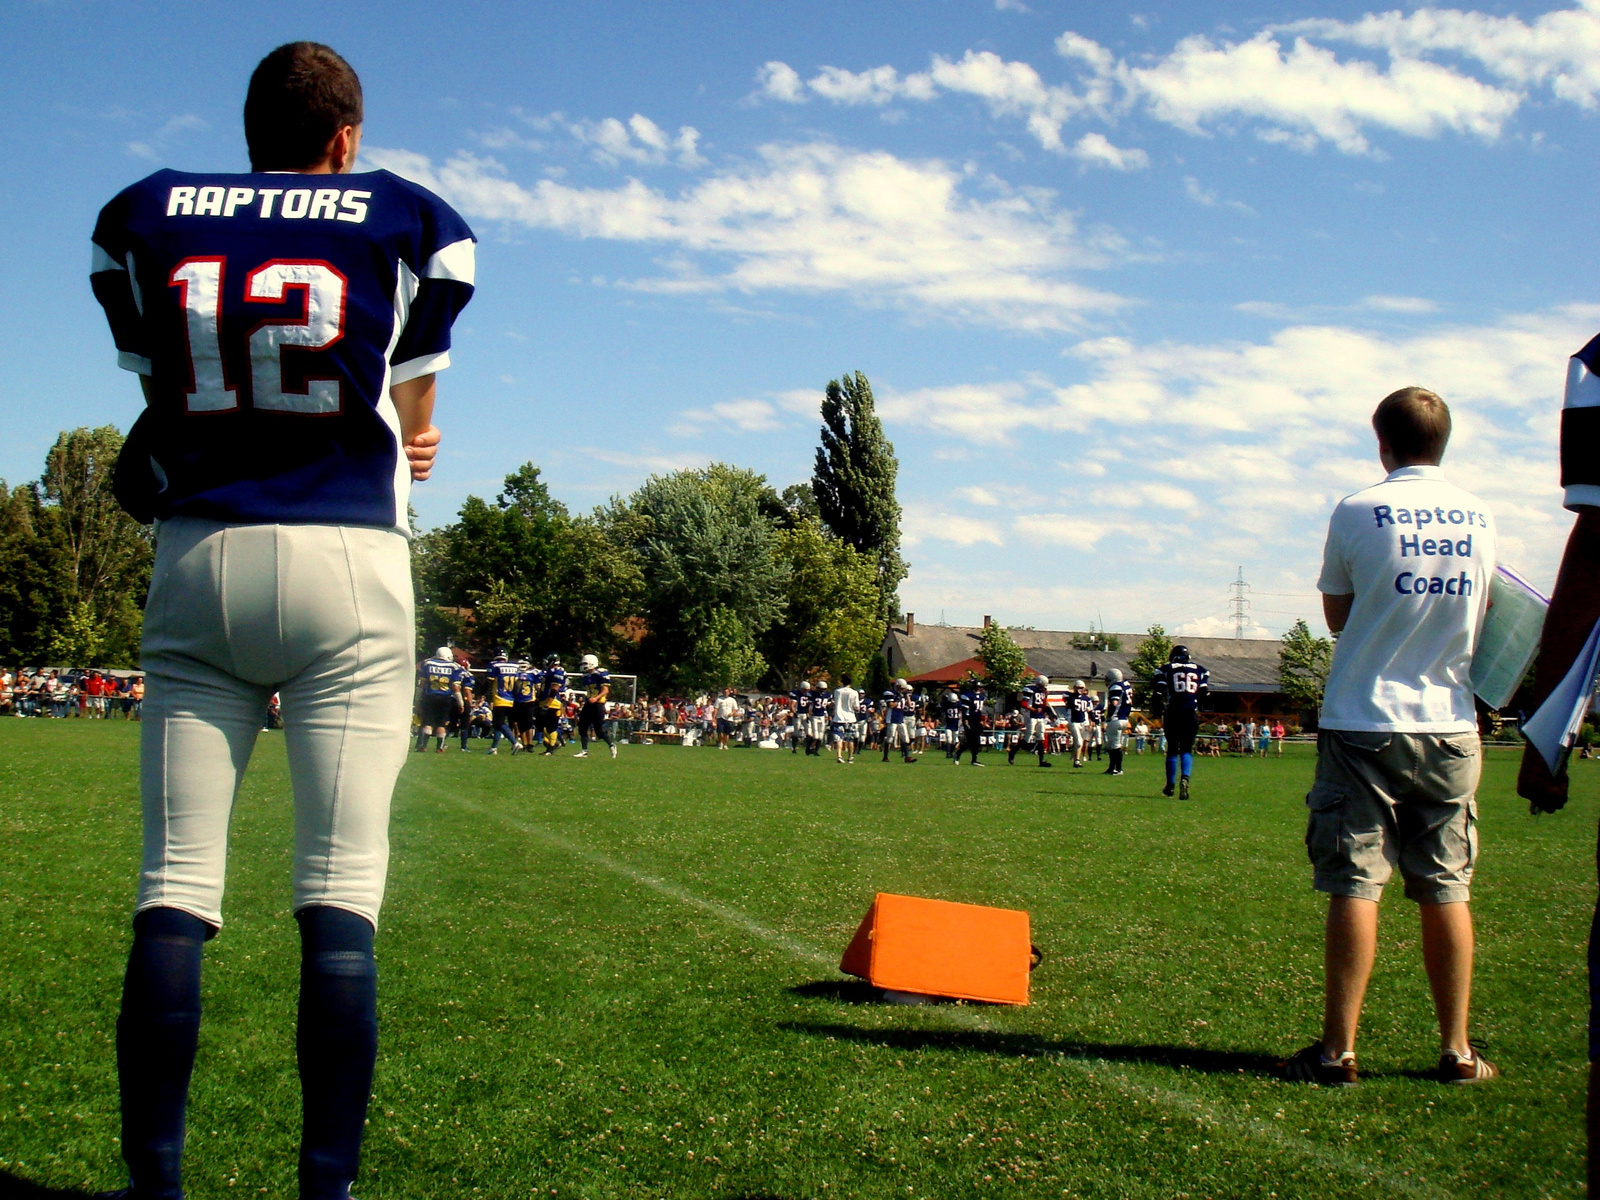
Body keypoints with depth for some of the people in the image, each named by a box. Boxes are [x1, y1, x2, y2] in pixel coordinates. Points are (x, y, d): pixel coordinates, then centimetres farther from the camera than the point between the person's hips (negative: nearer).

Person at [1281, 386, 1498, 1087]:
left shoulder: (1358, 512, -6)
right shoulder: (1479, 518, 5)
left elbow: (1337, 616, 4)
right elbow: (1479, 617, 16)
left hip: (1363, 722, -3)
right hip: (1450, 724, 3)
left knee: (1355, 886, -2)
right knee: (1446, 890, 9)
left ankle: (1339, 1050, 1)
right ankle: (1457, 1051, 15)